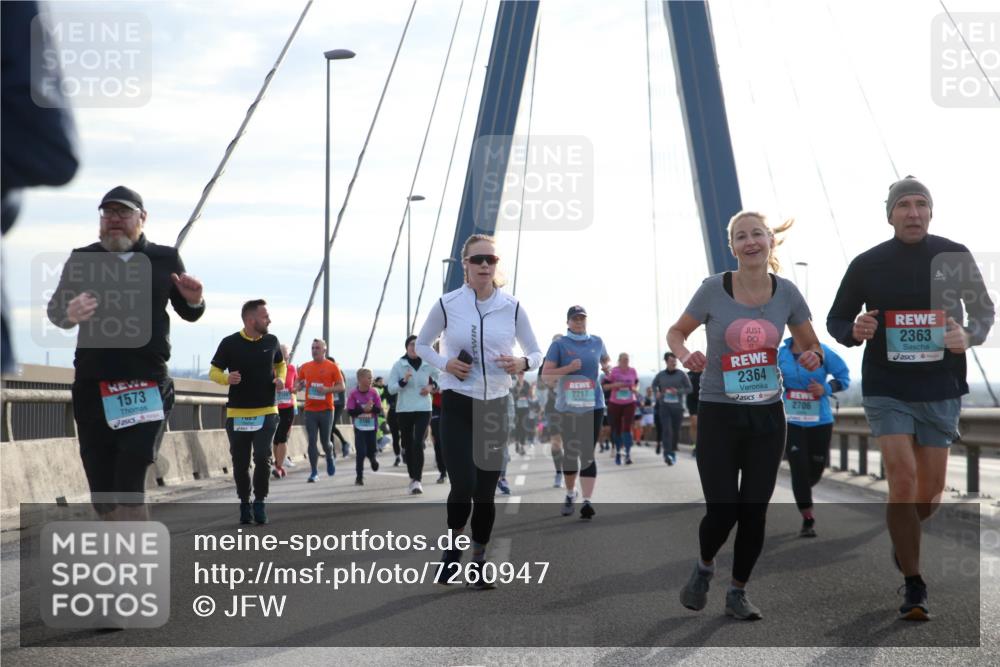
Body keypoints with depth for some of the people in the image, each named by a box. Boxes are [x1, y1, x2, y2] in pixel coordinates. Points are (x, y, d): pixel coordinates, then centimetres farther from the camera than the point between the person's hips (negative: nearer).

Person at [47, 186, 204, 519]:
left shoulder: (165, 259, 7)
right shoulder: (82, 259, 7)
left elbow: (187, 313, 17)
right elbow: (54, 309, 0)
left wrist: (194, 300, -7)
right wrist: (69, 313, -24)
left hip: (147, 386, -2)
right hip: (92, 386, 2)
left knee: (129, 484, -15)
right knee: (102, 492, 7)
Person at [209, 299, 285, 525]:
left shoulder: (271, 341, 4)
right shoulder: (230, 343, -4)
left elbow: (280, 364, 21)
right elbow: (214, 372, 2)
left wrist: (280, 379, 0)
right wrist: (227, 379, -20)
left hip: (266, 413, 1)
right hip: (237, 414, -1)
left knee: (263, 457, -12)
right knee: (240, 462, 5)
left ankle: (259, 502, 6)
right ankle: (245, 504, 23)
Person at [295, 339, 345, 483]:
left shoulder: (332, 367, -2)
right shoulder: (305, 367, 7)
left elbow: (341, 386, -2)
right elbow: (299, 386, 16)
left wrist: (327, 389, -18)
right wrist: (299, 386, -8)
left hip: (326, 410, -2)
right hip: (310, 410, 2)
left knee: (325, 441, 4)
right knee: (311, 441, -2)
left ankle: (330, 458, 37)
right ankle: (314, 472, 4)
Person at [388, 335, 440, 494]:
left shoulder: (428, 364, 1)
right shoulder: (398, 365, -2)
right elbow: (391, 388, -5)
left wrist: (432, 386, -2)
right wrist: (403, 381, -21)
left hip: (423, 409, -1)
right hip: (404, 410, 1)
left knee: (418, 443, -15)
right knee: (408, 445, 9)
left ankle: (418, 480, -16)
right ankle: (413, 477, 26)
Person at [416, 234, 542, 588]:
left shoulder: (512, 307, -1)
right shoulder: (448, 304, -5)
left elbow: (536, 353, 9)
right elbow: (421, 345, 9)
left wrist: (523, 364, -15)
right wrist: (445, 364, -10)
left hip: (495, 406, 2)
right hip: (457, 405, -2)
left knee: (486, 491, 4)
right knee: (464, 486, -13)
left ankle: (479, 560, 23)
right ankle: (453, 547, 16)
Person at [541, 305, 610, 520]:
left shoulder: (596, 342, 9)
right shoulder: (559, 344, -2)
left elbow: (605, 359, 30)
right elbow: (546, 374, -7)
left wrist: (607, 367, 8)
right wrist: (568, 369, -20)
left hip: (593, 406, 1)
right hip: (567, 407, -1)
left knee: (588, 454, -8)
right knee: (570, 452, 11)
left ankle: (587, 501, -14)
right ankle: (570, 494, 32)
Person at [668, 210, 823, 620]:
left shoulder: (786, 293, -2)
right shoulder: (714, 289, -9)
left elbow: (812, 346, 11)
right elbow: (676, 332, 5)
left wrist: (813, 357, -12)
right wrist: (683, 354, -17)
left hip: (766, 416, 3)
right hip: (719, 414, -2)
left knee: (754, 511, 4)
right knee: (723, 510, -7)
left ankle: (738, 593, 23)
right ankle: (704, 566, 26)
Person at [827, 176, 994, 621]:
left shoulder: (955, 257, -1)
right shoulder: (867, 264, -2)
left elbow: (985, 311, 11)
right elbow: (836, 320, 8)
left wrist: (969, 336, -11)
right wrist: (854, 331, -15)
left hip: (941, 390, 2)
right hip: (887, 390, -2)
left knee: (930, 490, 7)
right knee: (903, 480, -14)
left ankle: (903, 535, 43)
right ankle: (914, 586, -2)